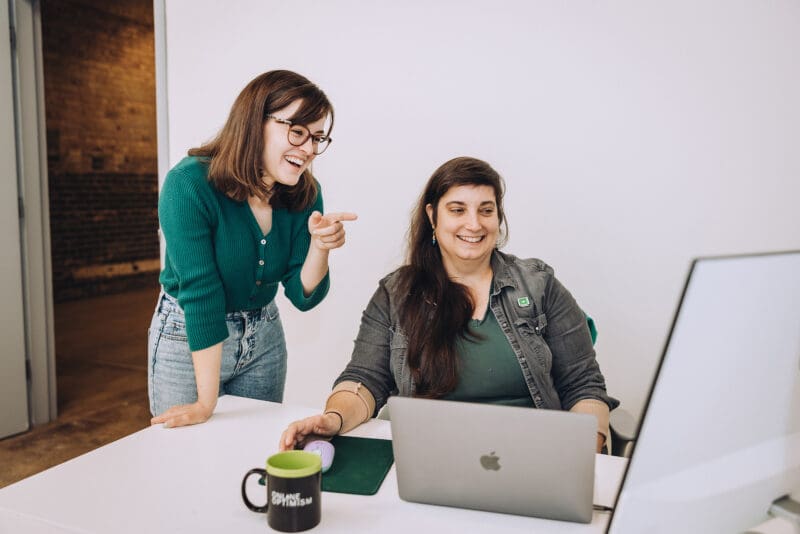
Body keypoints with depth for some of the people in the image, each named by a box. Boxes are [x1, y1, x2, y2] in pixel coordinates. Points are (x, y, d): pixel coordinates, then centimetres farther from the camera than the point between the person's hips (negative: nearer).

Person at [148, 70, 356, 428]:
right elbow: (200, 291, -28)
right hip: (187, 338, -4)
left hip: (264, 337, 5)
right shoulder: (190, 184, -25)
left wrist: (320, 246, -29)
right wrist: (206, 403, -26)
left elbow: (303, 296, -9)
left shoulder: (305, 193, -10)